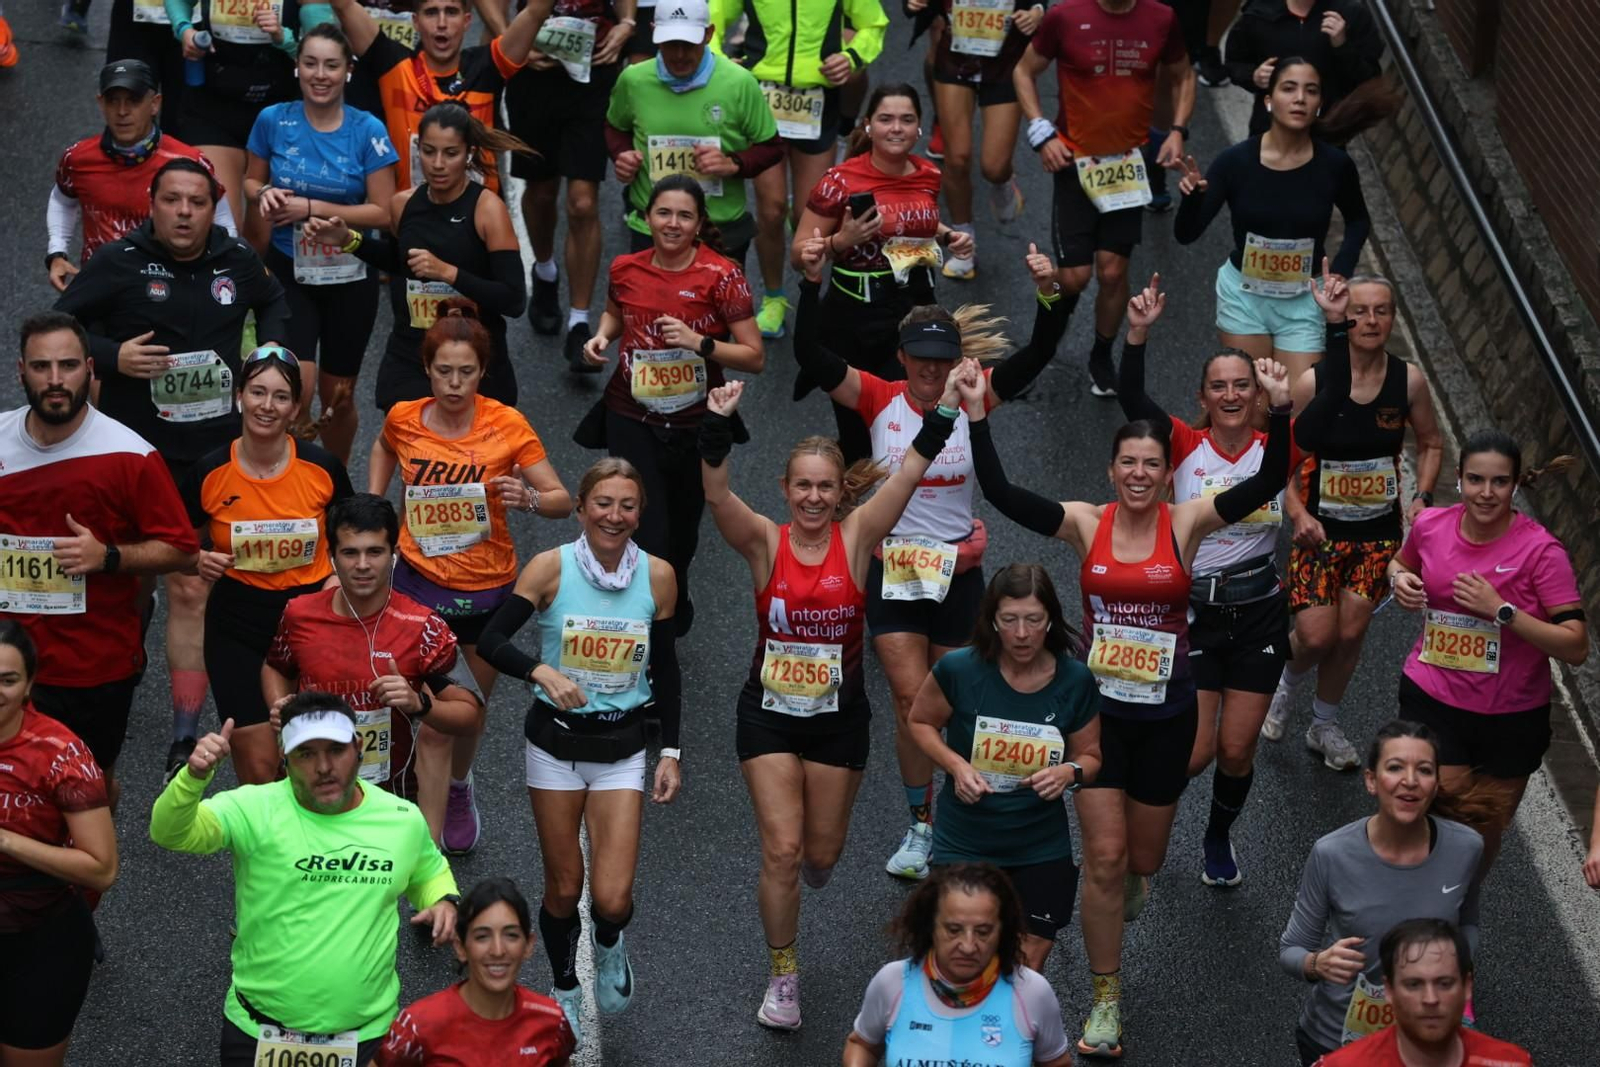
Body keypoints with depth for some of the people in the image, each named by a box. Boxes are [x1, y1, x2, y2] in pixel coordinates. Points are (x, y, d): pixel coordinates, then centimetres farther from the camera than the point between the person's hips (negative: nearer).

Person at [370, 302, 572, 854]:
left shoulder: (507, 425, -13)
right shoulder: (404, 419, -8)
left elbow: (563, 500, -11)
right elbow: (383, 448, 17)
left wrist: (528, 497, -31)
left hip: (489, 586, 1)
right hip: (420, 583, -1)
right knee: (432, 721, -8)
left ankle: (459, 787, 51)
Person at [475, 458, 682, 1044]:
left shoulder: (657, 575, -5)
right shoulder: (551, 567, -12)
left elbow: (665, 670, 4)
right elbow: (491, 640, -14)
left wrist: (671, 752, 3)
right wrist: (541, 671, -32)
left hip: (623, 746, 1)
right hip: (556, 739, -1)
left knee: (612, 900, -6)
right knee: (563, 888, 9)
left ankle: (609, 945, 31)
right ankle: (565, 990, 37)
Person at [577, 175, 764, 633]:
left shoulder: (721, 275, -13)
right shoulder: (626, 268, -4)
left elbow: (755, 357, -13)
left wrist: (700, 342, -27)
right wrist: (602, 337, -2)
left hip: (696, 424, 0)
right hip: (633, 420, 0)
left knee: (682, 533, 20)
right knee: (651, 538, -11)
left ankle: (674, 608, 49)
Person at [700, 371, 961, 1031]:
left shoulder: (857, 537, -8)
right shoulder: (764, 542, -10)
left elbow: (909, 474, -20)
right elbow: (716, 495, -27)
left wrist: (943, 411, -32)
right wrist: (717, 426, -42)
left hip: (839, 716, 1)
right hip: (769, 715, -1)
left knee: (821, 853, 14)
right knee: (782, 851, -7)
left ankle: (812, 866, 53)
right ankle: (784, 978, 12)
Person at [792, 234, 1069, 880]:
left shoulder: (972, 398, -7)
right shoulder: (880, 400, -7)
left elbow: (1036, 357, -19)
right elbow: (811, 358, -19)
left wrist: (1050, 294, -35)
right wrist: (812, 284, -32)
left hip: (957, 572, 1)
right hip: (892, 570, 0)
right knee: (911, 701, -6)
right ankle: (920, 828, 9)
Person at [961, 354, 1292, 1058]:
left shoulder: (1185, 523, -7)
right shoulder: (1086, 524, -6)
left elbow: (1266, 484, -18)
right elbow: (1002, 494, -15)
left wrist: (1280, 410, -31)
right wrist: (977, 418, -23)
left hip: (1166, 714, 1)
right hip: (1100, 708, 0)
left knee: (1144, 857, 14)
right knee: (1104, 857, -4)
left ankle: (1132, 876, 54)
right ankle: (1105, 1000, 9)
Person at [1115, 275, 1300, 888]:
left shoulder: (1277, 450, -4)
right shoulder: (1186, 445, -8)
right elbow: (1130, 399, -23)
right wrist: (1138, 334, -37)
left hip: (1258, 612, 2)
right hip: (1194, 608, -2)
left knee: (1238, 750, 8)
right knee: (1195, 753, -4)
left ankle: (1219, 840, 38)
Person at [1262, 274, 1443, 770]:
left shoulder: (1408, 381, -8)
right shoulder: (1313, 381, -16)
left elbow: (1431, 444, 9)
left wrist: (1422, 496, -5)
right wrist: (1298, 513, -18)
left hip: (1379, 530, 2)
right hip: (1322, 528, -2)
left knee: (1350, 634, 7)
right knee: (1315, 636, -6)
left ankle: (1324, 724, 31)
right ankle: (1286, 684, 30)